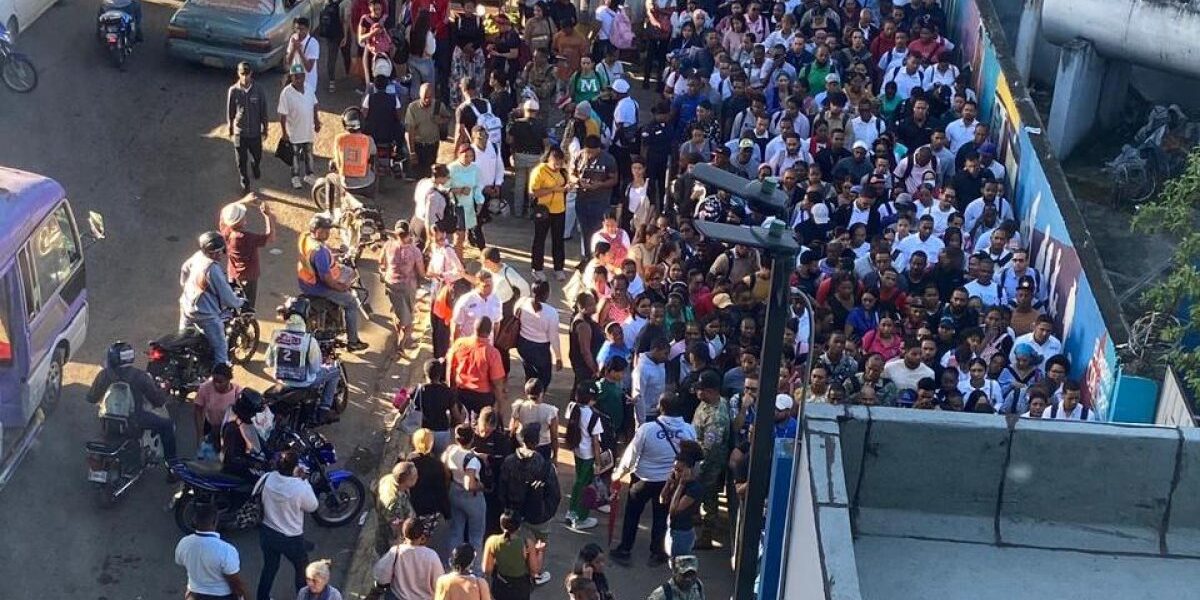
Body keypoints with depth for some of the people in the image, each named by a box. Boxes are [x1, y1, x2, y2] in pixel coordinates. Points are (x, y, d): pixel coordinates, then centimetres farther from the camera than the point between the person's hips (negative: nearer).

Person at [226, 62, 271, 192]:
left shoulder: (258, 90, -11)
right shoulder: (233, 91, -11)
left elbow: (264, 110, 0)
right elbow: (229, 111, 1)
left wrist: (265, 127, 5)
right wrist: (230, 128, 8)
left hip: (255, 131, 1)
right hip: (239, 132, -1)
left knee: (257, 156, 17)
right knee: (242, 160, 7)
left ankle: (255, 166, 52)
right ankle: (245, 183, 25)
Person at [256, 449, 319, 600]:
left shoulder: (266, 479, -19)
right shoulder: (301, 488, -33)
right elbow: (312, 506, -12)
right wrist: (304, 480, -8)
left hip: (267, 533, 4)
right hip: (291, 539, -4)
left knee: (269, 568, 27)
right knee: (302, 570, 22)